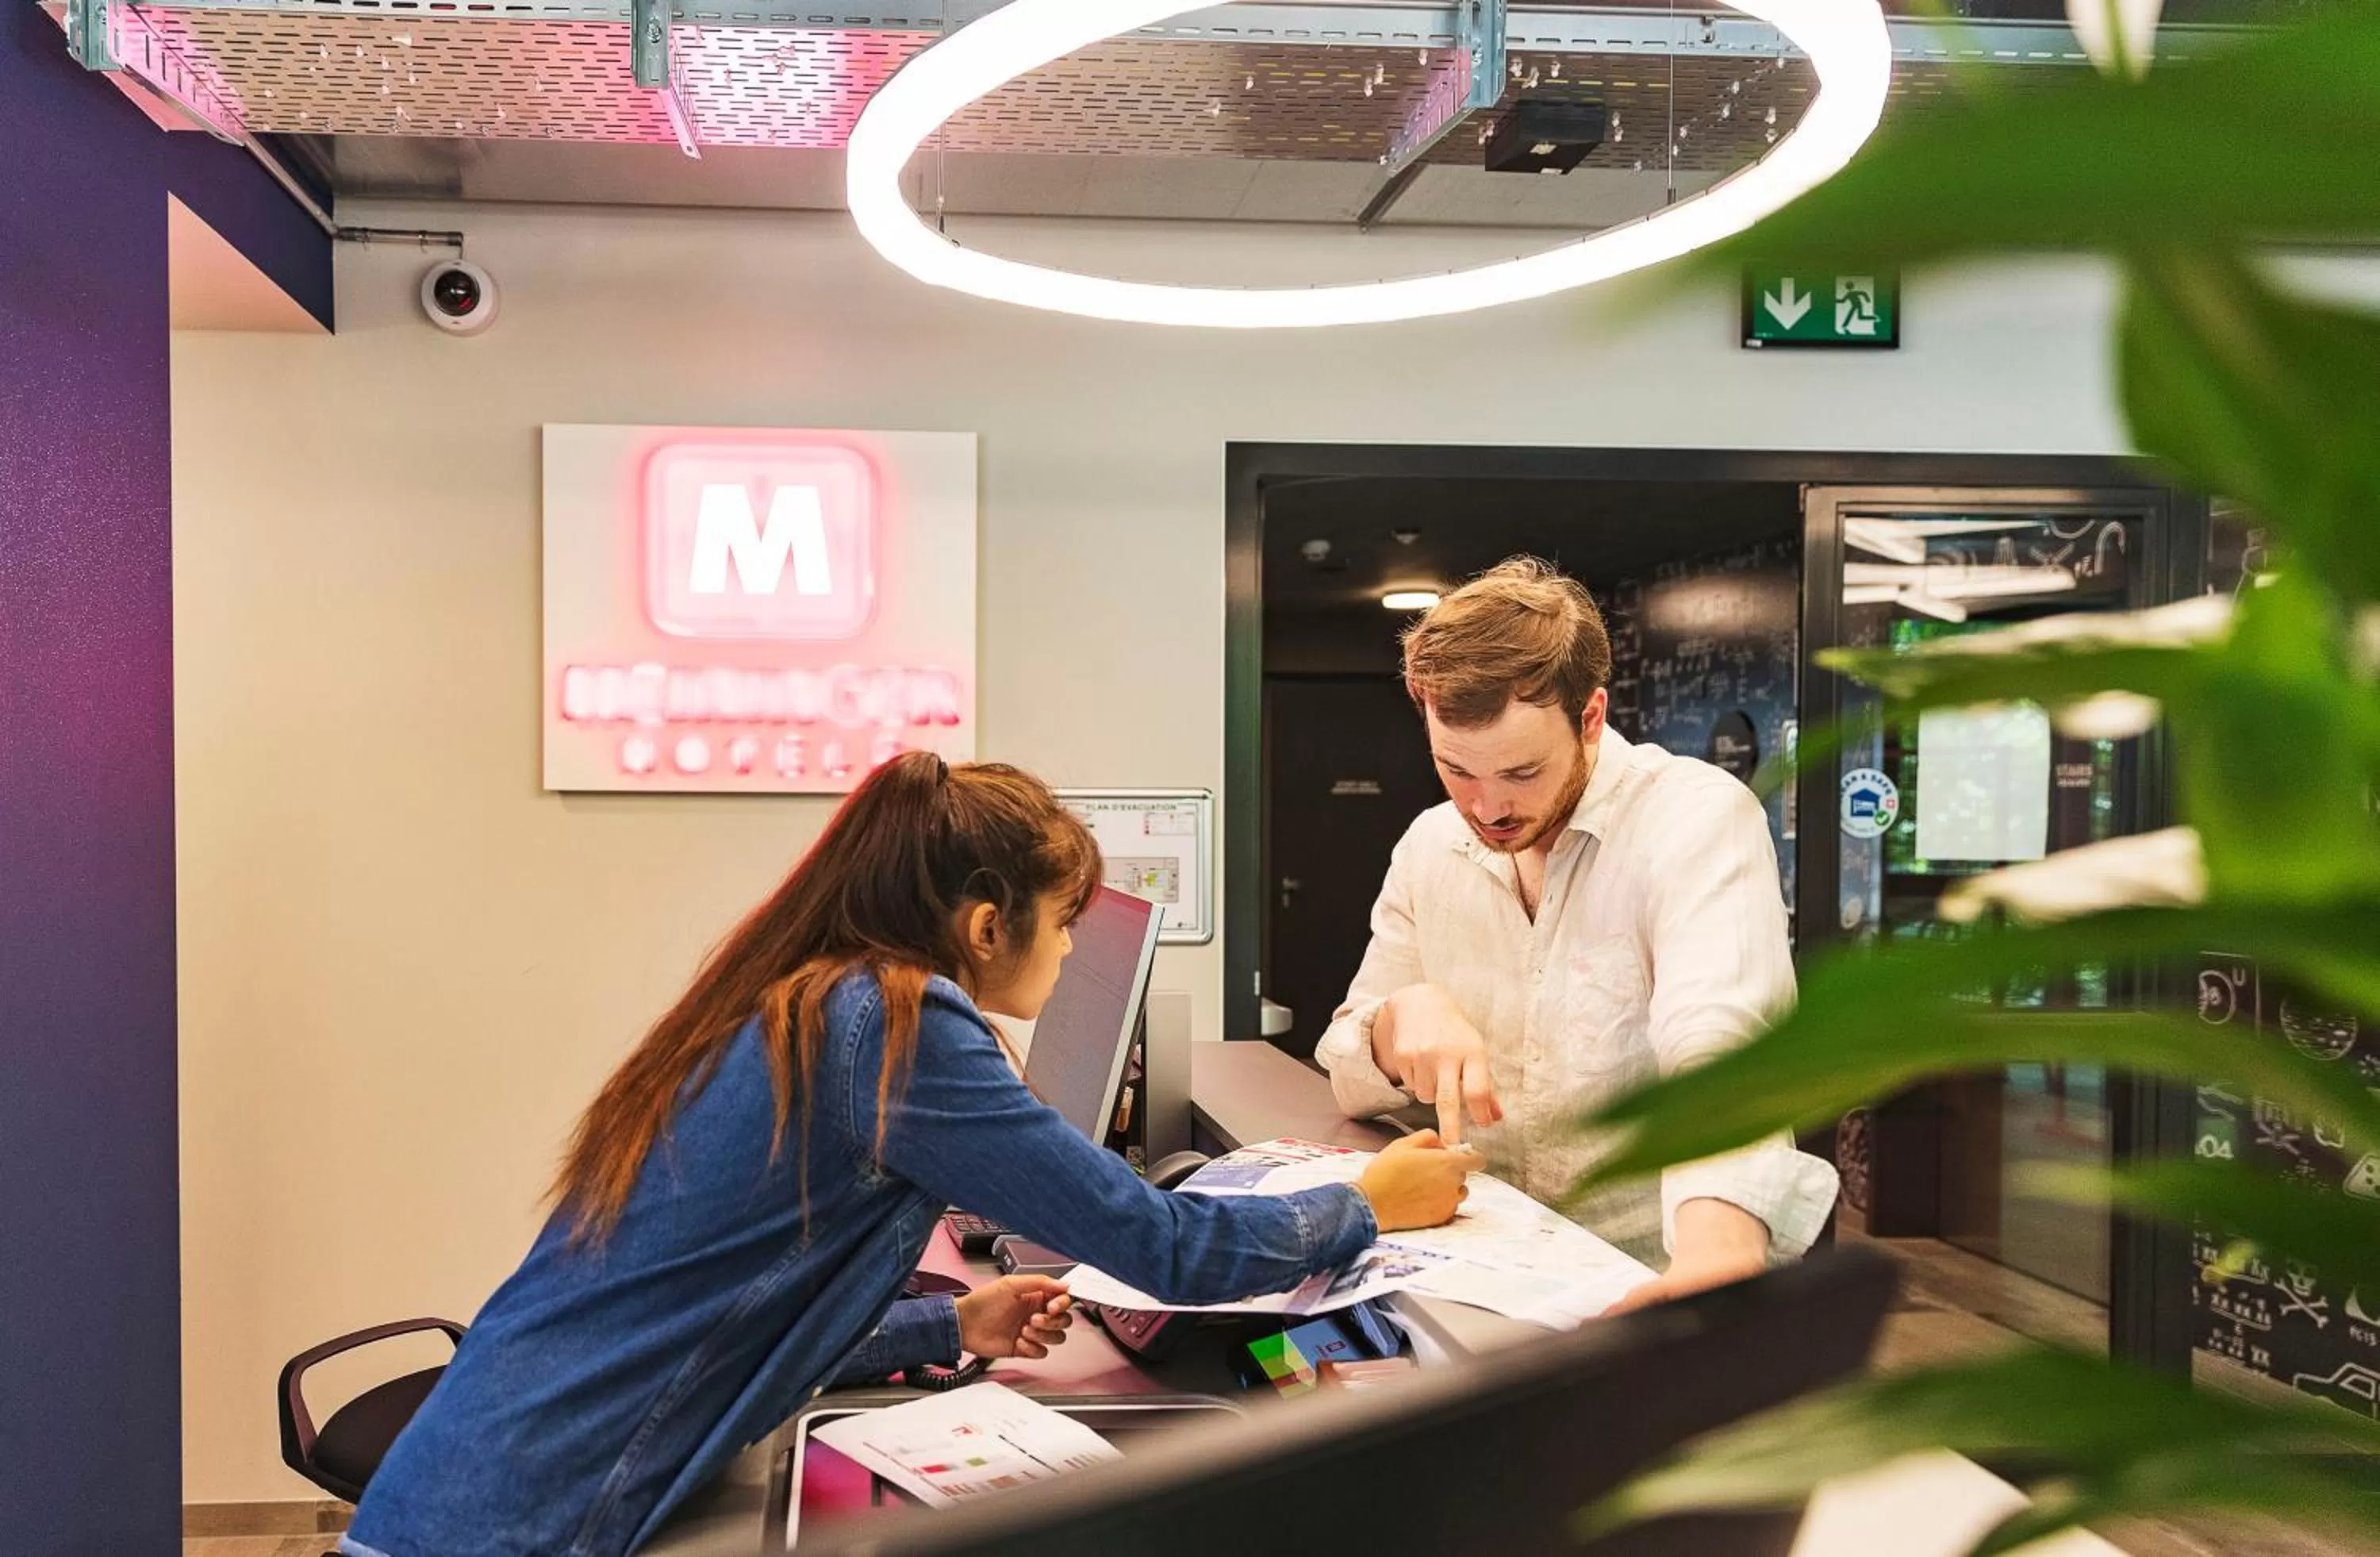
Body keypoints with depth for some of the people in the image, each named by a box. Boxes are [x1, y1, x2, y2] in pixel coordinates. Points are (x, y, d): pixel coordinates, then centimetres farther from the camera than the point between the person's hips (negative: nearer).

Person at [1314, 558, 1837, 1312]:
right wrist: (1402, 1018, -15)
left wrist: (1717, 1252, -48)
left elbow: (1719, 1049, -30)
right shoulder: (1430, 846, 3)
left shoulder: (1698, 819, -14)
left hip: (1659, 1284, -2)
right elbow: (1349, 1077, 8)